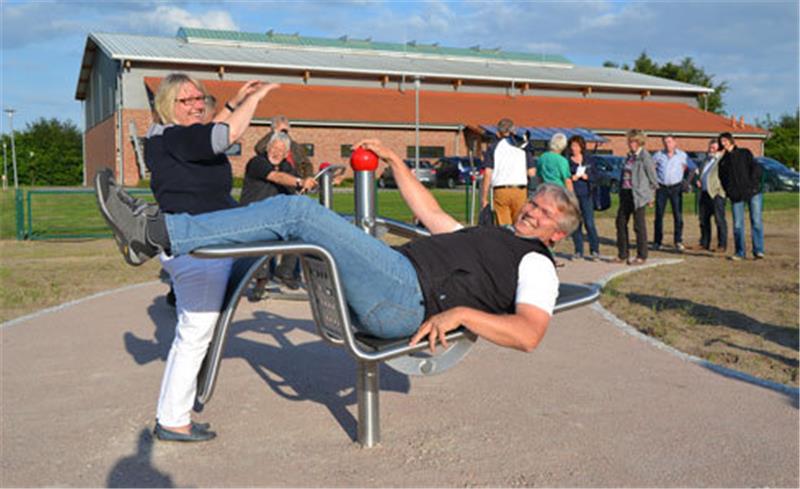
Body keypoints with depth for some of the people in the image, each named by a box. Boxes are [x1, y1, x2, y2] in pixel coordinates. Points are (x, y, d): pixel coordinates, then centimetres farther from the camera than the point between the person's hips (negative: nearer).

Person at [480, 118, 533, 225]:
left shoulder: (493, 147, 6)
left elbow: (488, 174, -1)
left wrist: (484, 198, 1)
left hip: (501, 191, -1)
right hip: (520, 191, 1)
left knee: (504, 228, 0)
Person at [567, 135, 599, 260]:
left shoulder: (588, 160, 9)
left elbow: (594, 177, 7)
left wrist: (585, 176, -11)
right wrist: (572, 178, -15)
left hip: (586, 195, 0)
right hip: (572, 195, 0)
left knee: (589, 223, -6)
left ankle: (595, 250, 3)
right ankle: (578, 251, 11)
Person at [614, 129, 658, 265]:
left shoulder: (645, 157, -9)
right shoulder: (629, 156, 14)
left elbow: (653, 178, -7)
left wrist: (650, 197, -5)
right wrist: (621, 191, 12)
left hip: (638, 195, -8)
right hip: (626, 193, 8)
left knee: (639, 225, -1)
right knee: (621, 222, 8)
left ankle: (642, 256, 9)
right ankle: (622, 254, 17)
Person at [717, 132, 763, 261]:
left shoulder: (744, 153, 10)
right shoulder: (723, 161, 17)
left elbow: (755, 168, 2)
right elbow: (722, 178, 19)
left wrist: (752, 184, -10)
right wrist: (729, 192, 3)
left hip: (753, 193, -2)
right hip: (736, 197, 2)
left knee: (756, 221, -6)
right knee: (737, 225, -1)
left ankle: (758, 250, -3)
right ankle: (740, 252, 7)